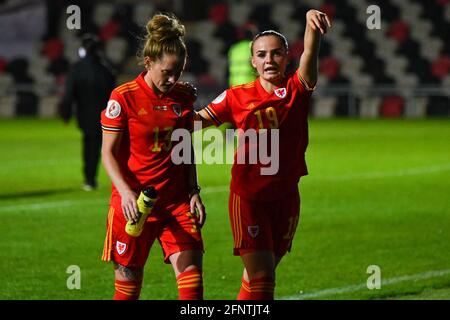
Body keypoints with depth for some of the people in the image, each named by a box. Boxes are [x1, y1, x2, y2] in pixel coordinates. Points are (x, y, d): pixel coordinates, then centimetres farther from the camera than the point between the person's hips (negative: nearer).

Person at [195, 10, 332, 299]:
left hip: (286, 197, 2)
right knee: (261, 277, -13)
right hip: (248, 196, -2)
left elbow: (309, 54, -22)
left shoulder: (297, 90, -3)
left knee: (261, 275, 14)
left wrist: (312, 23, -41)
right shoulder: (237, 97, -2)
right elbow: (197, 120, 6)